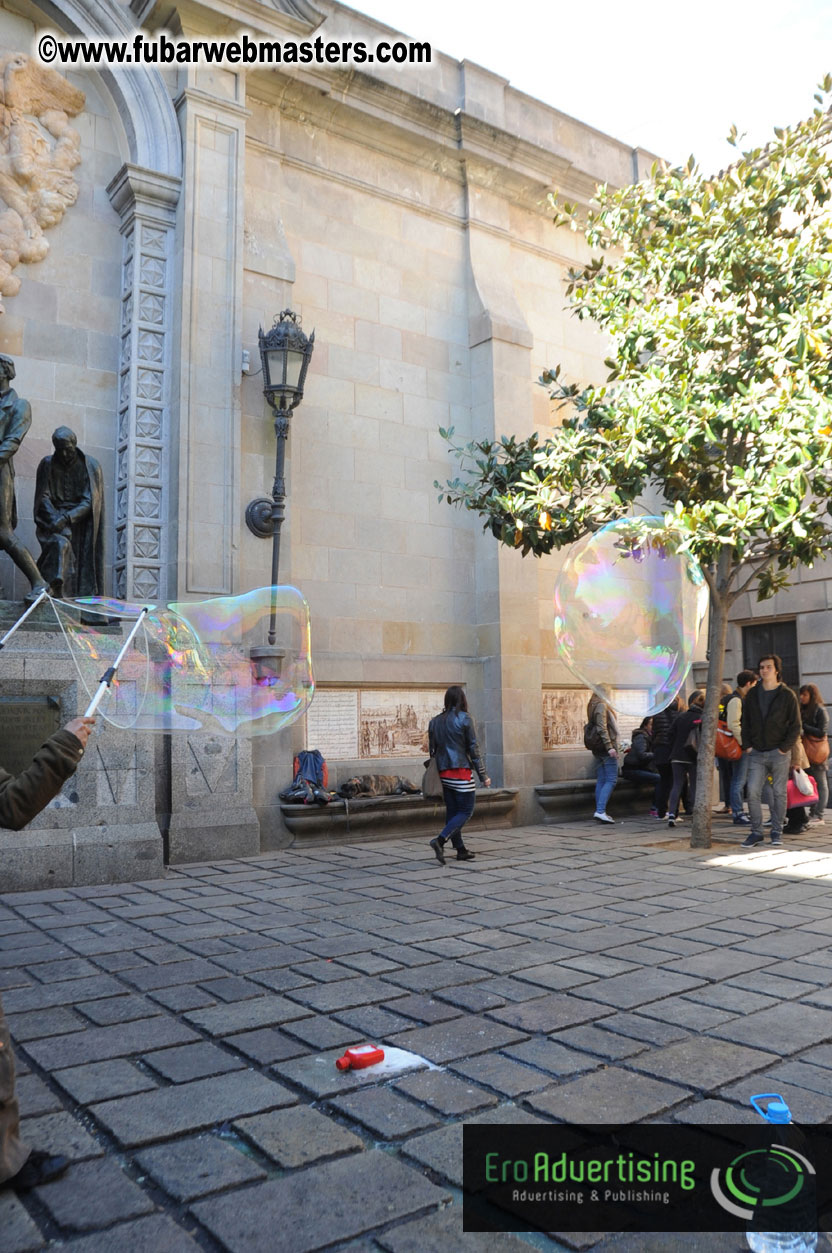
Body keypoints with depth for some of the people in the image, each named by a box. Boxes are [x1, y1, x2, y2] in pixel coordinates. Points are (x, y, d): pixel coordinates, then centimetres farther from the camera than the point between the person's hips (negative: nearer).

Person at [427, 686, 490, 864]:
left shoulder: (435, 721, 9)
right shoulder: (464, 719, -8)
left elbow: (432, 750, 10)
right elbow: (473, 749, -8)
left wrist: (435, 775, 17)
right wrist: (483, 776, -3)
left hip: (443, 773, 6)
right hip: (461, 772, -6)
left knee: (452, 811, 11)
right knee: (465, 811, -1)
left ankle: (461, 849, 15)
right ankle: (440, 840, -17)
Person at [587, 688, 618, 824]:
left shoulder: (594, 707, 18)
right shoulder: (601, 706, -9)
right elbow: (602, 728, -18)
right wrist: (609, 746, -23)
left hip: (598, 749, 9)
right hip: (605, 748, -9)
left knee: (601, 781, 9)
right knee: (611, 780, -9)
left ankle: (599, 811, 8)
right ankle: (600, 811, -16)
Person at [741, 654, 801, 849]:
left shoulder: (787, 695, 0)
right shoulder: (753, 694, 10)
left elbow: (795, 726, -1)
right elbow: (745, 721, 13)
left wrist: (784, 748, -9)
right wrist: (747, 745, 2)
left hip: (779, 754, -3)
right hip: (757, 753, 3)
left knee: (779, 793, 4)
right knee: (752, 792, -5)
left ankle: (776, 832, 14)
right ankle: (756, 832, 4)